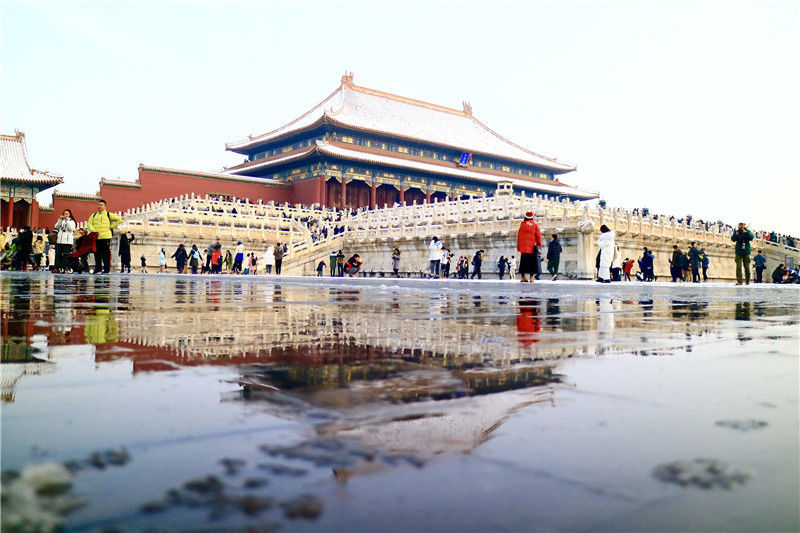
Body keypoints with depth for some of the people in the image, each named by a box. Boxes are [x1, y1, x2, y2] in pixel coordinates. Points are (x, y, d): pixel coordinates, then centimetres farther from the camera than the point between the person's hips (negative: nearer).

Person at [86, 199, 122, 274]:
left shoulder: (109, 215, 6)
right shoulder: (94, 215, 16)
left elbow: (119, 220, 2)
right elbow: (89, 223, 9)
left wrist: (111, 226, -2)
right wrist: (93, 230, -9)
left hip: (106, 237, -4)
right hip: (96, 237, 4)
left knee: (106, 254, -4)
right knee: (97, 254, 6)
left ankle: (106, 269, 0)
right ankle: (98, 269, 12)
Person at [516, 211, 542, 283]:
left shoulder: (522, 224, 1)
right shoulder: (535, 225, 3)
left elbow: (519, 236, 1)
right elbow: (538, 236, 1)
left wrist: (518, 247, 6)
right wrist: (539, 246, 6)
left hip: (524, 246, 0)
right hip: (532, 247, 0)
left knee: (524, 261, 5)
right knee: (532, 262, 4)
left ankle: (523, 277, 1)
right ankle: (531, 277, -2)